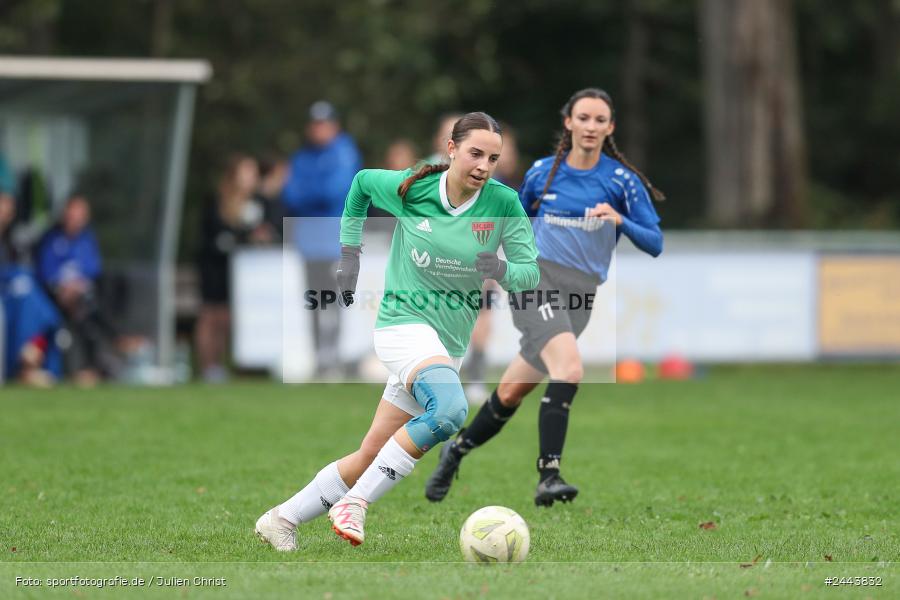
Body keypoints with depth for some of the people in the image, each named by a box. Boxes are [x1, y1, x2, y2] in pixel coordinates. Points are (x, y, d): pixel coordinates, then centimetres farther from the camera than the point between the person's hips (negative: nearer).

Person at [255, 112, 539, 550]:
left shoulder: (503, 204, -6)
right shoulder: (409, 189, -7)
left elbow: (530, 272, -3)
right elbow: (361, 182, 14)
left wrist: (502, 270, -25)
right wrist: (349, 253, 12)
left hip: (448, 345, 4)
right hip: (403, 322, -4)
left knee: (371, 456, 4)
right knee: (450, 407, -34)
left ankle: (282, 519, 19)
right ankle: (354, 503, -28)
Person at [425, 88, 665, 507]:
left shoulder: (622, 180, 2)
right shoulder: (542, 173, 6)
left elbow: (654, 244, -2)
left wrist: (620, 221, -17)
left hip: (579, 294, 2)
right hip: (535, 279, -2)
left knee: (512, 393, 9)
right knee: (569, 369, -28)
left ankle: (457, 450, 34)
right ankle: (548, 478, -31)